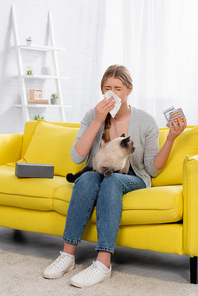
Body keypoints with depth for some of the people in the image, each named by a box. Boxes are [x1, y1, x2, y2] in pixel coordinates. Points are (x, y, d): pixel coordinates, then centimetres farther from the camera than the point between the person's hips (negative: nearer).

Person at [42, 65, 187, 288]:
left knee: (111, 180, -36)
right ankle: (68, 255, -32)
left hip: (132, 180, -1)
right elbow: (77, 157, -12)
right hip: (98, 176, 2)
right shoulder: (92, 116, 0)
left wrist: (171, 139, -16)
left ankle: (103, 263, -44)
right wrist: (98, 121, -18)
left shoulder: (145, 122, -3)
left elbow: (152, 169, -2)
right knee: (88, 178, -34)